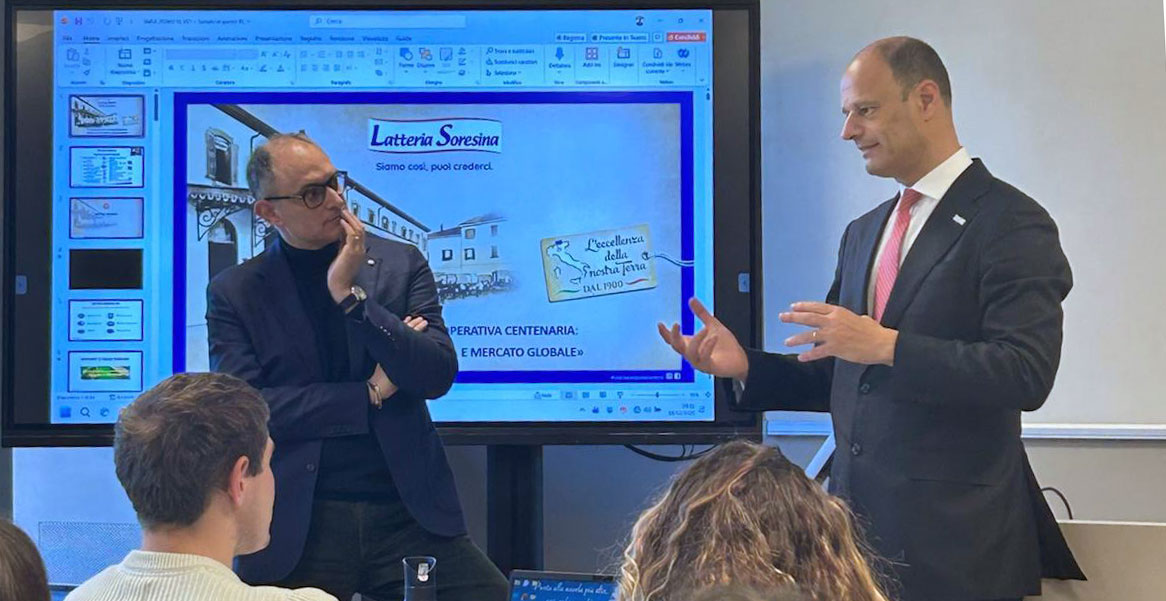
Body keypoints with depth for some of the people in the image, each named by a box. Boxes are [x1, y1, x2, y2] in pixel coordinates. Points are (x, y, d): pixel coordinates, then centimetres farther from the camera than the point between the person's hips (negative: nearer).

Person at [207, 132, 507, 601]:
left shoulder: (400, 263, 7)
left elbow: (438, 377, -2)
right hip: (298, 525, -1)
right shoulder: (233, 293, 4)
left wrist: (352, 296, -11)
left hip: (407, 511, 1)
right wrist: (370, 394, -7)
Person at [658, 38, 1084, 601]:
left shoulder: (1011, 223, -9)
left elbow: (1027, 373, -19)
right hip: (857, 522, 7)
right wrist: (745, 365, 2)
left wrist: (887, 345, -24)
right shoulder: (863, 233, 15)